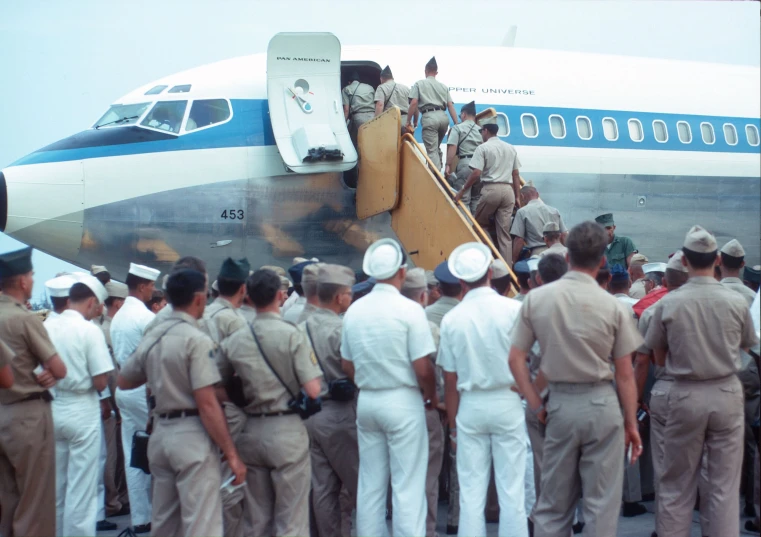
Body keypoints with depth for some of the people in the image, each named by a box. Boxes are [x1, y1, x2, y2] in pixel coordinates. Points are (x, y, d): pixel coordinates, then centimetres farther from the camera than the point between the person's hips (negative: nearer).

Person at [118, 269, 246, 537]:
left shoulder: (151, 337, 9)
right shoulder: (196, 340, -13)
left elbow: (124, 381, 21)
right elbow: (207, 404, -17)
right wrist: (231, 453, -14)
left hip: (161, 433, 8)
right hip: (192, 436, -8)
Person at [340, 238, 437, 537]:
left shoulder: (354, 311, 3)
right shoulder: (409, 310, -13)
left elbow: (347, 365, 10)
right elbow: (422, 367, -14)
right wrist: (431, 397, 3)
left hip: (367, 401, 5)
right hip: (403, 401, -5)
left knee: (370, 484, 11)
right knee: (408, 486, -1)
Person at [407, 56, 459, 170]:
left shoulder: (419, 84, 12)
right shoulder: (443, 86, 23)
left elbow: (414, 103, 0)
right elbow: (450, 106, 14)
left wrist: (409, 121, 5)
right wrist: (457, 124, 10)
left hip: (429, 117, -4)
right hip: (443, 117, 4)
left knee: (432, 151, -7)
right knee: (436, 148, 22)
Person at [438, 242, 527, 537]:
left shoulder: (451, 319, -2)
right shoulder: (513, 310, -8)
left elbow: (450, 379, 3)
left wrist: (453, 423, 12)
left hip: (470, 405, 1)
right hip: (506, 402, -1)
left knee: (471, 491, 6)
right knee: (511, 490, 3)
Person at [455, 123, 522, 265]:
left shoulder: (483, 148, -1)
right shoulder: (511, 148, 17)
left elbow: (476, 173, -11)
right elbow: (516, 174, 16)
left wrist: (462, 190, -4)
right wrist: (517, 196, 21)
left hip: (491, 189, -5)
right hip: (508, 190, 5)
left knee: (479, 223, 12)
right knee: (505, 232, 4)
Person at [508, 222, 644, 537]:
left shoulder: (536, 299, -3)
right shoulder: (613, 307, -9)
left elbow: (516, 359, -1)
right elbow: (624, 374, -4)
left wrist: (536, 405, 7)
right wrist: (631, 422, 6)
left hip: (560, 404, 2)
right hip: (601, 404, -2)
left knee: (553, 502, 12)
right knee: (601, 504, 5)